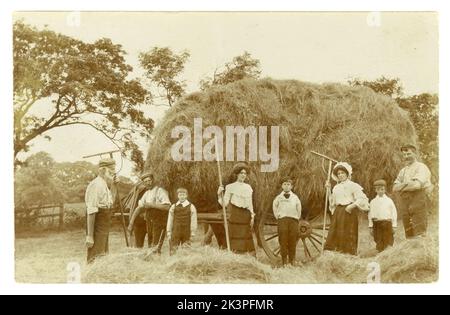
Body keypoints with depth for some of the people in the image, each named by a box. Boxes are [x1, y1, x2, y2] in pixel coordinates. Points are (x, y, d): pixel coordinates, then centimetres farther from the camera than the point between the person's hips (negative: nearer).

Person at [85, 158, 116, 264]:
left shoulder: (105, 186, 12)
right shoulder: (96, 185, -18)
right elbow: (91, 212, -23)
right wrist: (90, 235, -25)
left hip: (104, 228, 10)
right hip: (97, 229, -10)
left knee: (103, 256, 18)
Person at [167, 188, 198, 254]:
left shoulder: (191, 207, -1)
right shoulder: (173, 207, 6)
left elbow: (194, 222, -1)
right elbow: (170, 221, 9)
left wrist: (192, 235, -4)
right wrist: (169, 234, 6)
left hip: (186, 234, -2)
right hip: (175, 233, 2)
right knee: (173, 251, 0)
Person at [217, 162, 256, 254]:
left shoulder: (248, 187, 13)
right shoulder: (230, 187, 1)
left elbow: (250, 203, 16)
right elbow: (225, 203, -6)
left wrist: (252, 216, 7)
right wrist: (220, 194, -22)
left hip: (245, 215, 4)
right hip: (234, 215, -4)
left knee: (245, 237, 2)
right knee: (235, 237, -7)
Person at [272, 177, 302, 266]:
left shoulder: (295, 197, 8)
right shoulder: (278, 197, 8)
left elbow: (299, 209, 13)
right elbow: (275, 208, 15)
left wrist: (297, 217, 7)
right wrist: (277, 216, 6)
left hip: (293, 220, 1)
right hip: (282, 220, 0)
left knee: (293, 241, 0)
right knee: (283, 240, -4)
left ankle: (292, 260, 9)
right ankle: (284, 261, 1)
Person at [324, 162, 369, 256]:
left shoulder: (353, 185, 0)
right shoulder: (336, 187, 18)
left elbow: (362, 199, -9)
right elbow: (333, 202, 18)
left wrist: (352, 206, -18)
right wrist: (329, 190, 14)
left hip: (349, 212, -6)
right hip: (337, 213, 6)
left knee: (348, 236, -7)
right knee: (335, 235, 0)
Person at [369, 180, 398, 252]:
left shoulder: (389, 201, 4)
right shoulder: (373, 202, 6)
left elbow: (394, 213, 6)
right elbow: (370, 214, 8)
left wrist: (394, 226, 3)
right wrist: (371, 226, 5)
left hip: (387, 223, -1)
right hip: (377, 223, 1)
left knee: (388, 243, 0)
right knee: (379, 242, 2)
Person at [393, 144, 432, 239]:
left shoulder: (421, 167, -1)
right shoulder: (403, 171, 21)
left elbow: (417, 184, -17)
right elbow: (395, 188, 10)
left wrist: (402, 186, -4)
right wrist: (408, 184, -8)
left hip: (418, 201, -7)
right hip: (404, 204, 7)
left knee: (419, 234, -11)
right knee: (409, 234, 7)